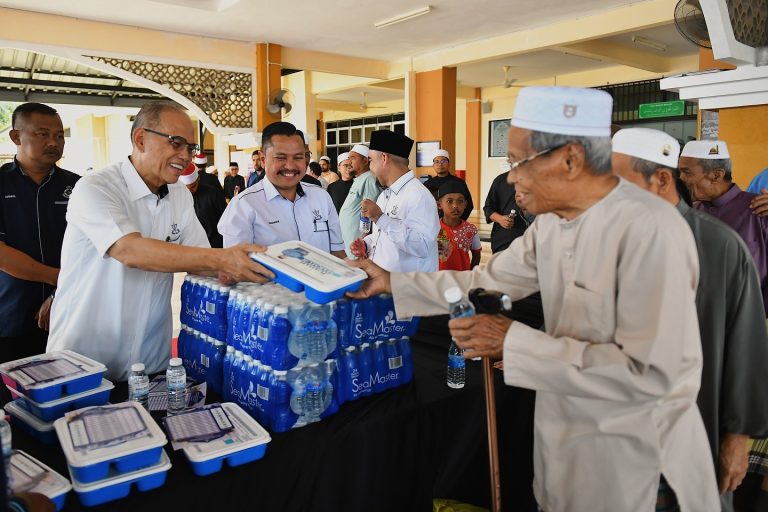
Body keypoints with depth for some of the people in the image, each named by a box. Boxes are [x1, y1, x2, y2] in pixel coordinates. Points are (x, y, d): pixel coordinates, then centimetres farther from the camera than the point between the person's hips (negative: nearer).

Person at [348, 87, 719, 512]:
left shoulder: (650, 229, -27)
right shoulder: (551, 222, -2)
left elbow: (651, 373, -30)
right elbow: (488, 281, 7)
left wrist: (514, 342, -29)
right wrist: (391, 282, 5)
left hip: (633, 457, -7)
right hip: (563, 433, 7)